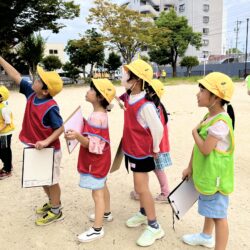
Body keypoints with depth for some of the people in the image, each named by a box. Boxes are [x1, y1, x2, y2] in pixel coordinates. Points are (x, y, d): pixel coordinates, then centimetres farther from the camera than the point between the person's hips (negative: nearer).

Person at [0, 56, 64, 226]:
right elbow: (16, 76, 2)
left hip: (49, 150, -8)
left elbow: (60, 128, -23)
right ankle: (53, 202, 43)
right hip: (36, 148, 8)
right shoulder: (31, 93, -5)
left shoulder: (50, 107, -26)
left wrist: (46, 142, -35)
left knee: (51, 180, 9)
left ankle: (56, 211, 27)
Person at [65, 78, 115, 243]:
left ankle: (97, 229, 8)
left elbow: (92, 145, -29)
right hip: (100, 159, 10)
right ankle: (106, 213, 42)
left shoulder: (96, 118, -27)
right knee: (102, 187, 24)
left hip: (95, 161, -10)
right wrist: (80, 132, 7)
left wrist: (77, 136, -41)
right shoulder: (100, 114, 5)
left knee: (97, 192, -2)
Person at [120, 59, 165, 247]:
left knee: (141, 188, -2)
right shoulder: (127, 97, -2)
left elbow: (158, 129, -21)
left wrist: (155, 149, -10)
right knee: (140, 186, 21)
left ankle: (154, 227, 13)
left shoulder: (145, 105, -28)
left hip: (142, 152, -8)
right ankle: (143, 213, 41)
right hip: (131, 149, 8)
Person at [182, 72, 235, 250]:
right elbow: (197, 146, 9)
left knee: (219, 214, 3)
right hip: (205, 173, 10)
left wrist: (194, 131, -10)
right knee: (209, 208, 27)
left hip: (215, 176, -10)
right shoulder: (209, 117, 4)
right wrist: (190, 167, 14)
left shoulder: (220, 122, -26)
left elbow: (205, 149, -27)